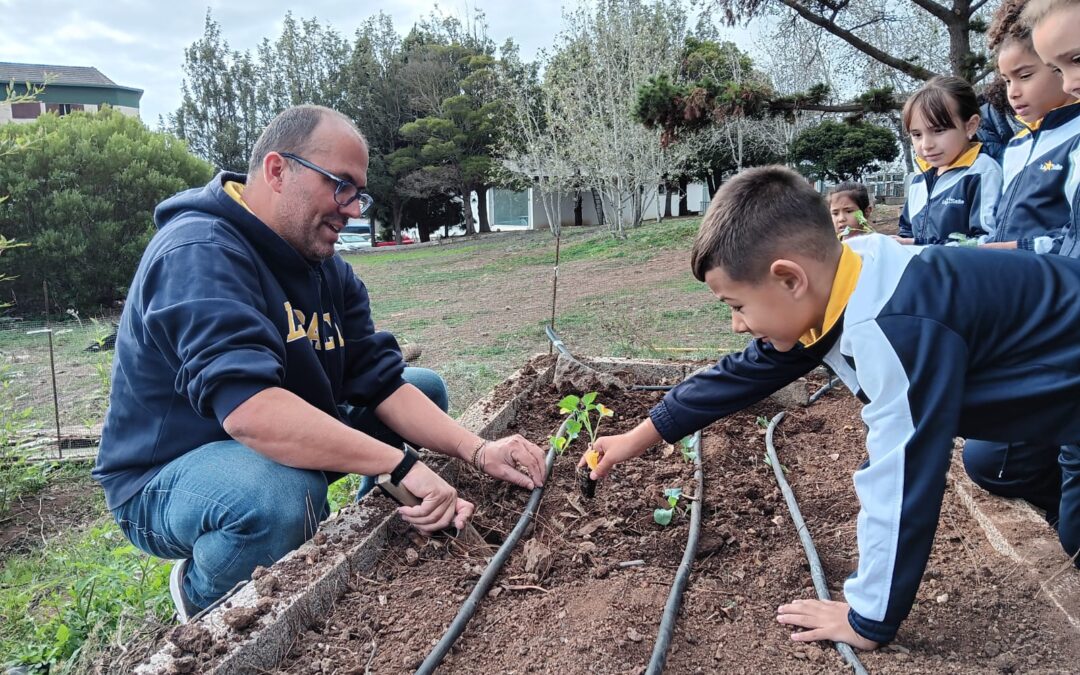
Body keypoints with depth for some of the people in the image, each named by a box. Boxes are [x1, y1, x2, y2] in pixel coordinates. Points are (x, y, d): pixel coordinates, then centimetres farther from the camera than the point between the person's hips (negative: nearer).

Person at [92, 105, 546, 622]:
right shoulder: (199, 253, -26)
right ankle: (202, 598, -6)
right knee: (283, 494, -41)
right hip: (166, 479, -8)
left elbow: (380, 382, -6)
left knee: (425, 386, 9)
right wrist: (402, 465, -39)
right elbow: (248, 409, -40)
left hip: (278, 449, 8)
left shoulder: (330, 272, 1)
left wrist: (478, 451, -19)